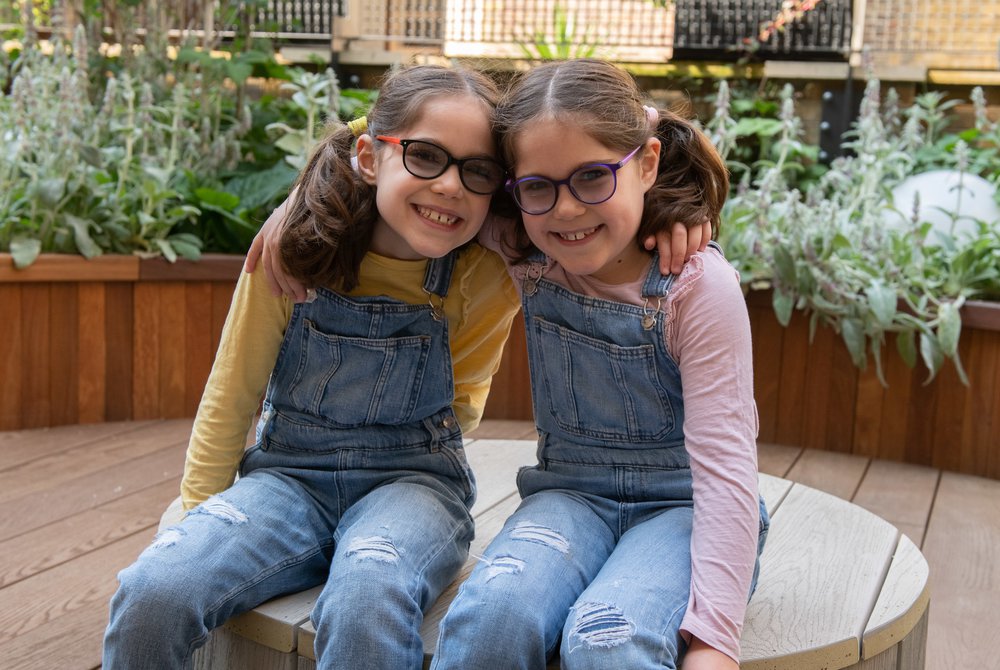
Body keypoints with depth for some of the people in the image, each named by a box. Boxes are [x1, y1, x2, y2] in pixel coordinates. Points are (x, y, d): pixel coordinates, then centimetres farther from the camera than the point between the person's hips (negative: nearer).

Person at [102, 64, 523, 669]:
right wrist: (201, 516, 1)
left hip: (409, 480, -2)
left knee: (367, 605, -38)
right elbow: (233, 392, 1)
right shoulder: (297, 236, -8)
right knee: (153, 591, -24)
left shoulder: (486, 278, -10)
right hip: (287, 472, 2)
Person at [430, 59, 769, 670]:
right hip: (571, 493, 3)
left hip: (682, 505, -3)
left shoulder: (699, 286, -16)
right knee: (490, 613, -30)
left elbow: (724, 465, -19)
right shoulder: (529, 260, -4)